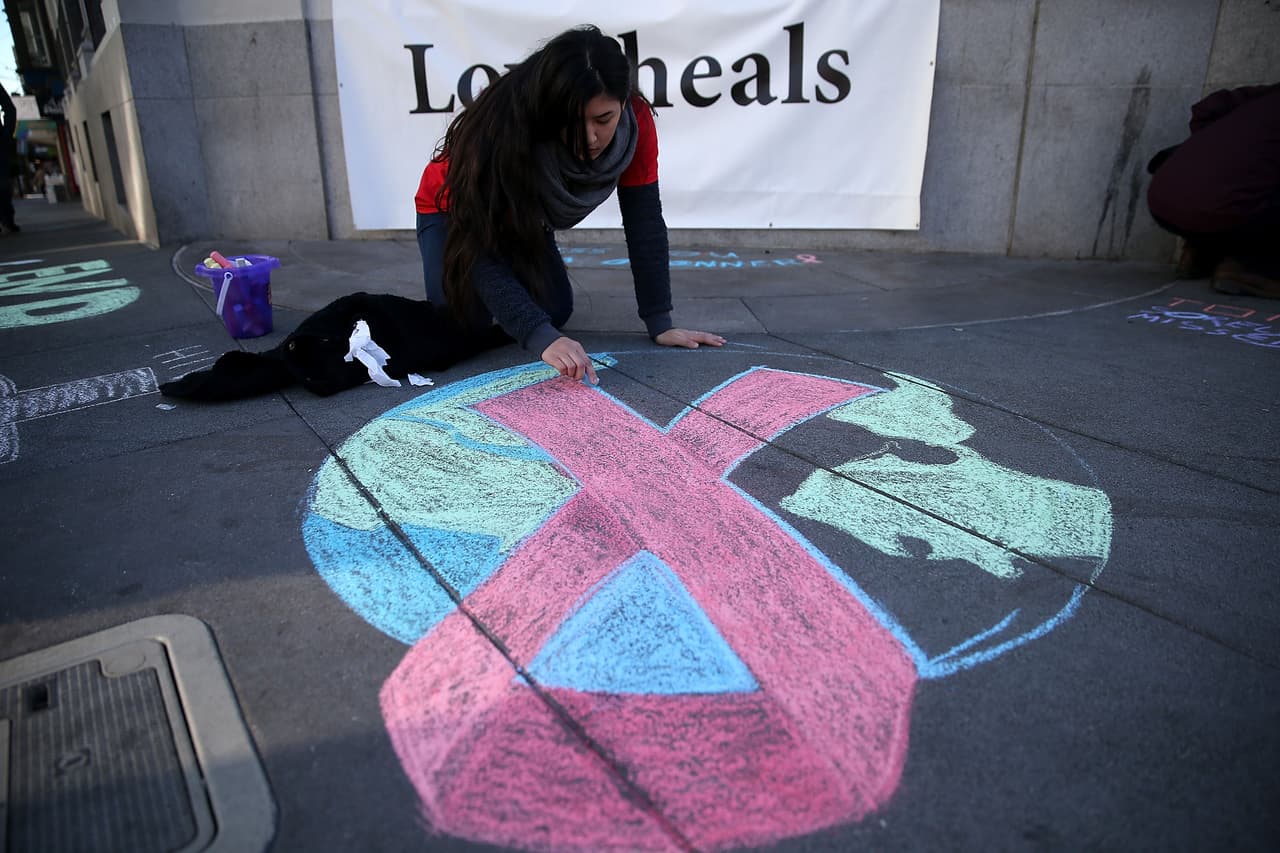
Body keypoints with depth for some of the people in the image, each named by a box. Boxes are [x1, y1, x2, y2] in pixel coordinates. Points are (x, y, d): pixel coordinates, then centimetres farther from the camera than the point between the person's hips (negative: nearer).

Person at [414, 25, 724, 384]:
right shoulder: (506, 130, -41)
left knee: (555, 313, -8)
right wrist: (542, 338, -55)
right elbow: (486, 254, -42)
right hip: (456, 208, -4)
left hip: (526, 215, 4)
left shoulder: (635, 121, -29)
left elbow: (645, 222, -23)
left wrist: (661, 324, -27)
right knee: (462, 323, -18)